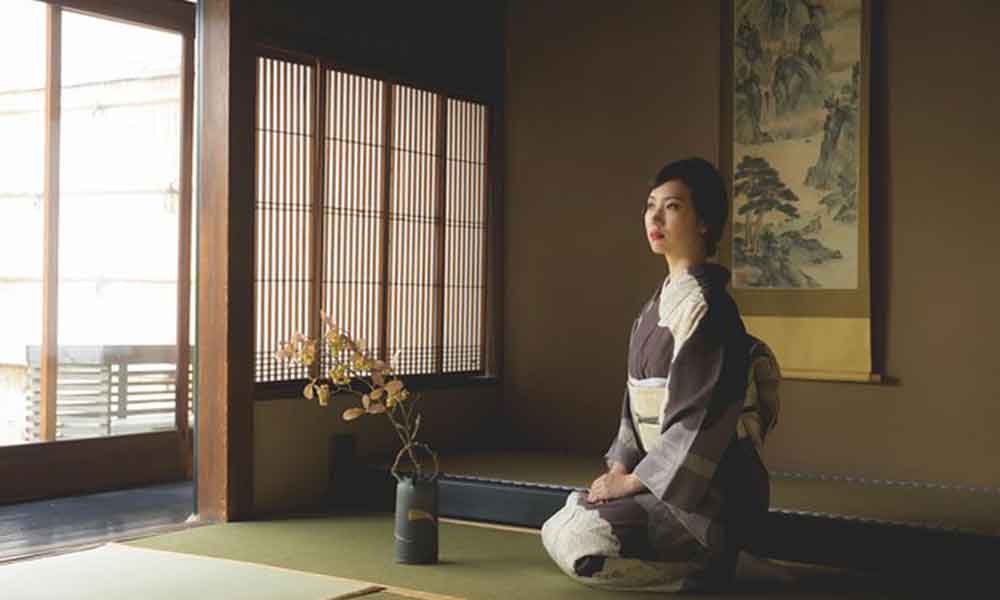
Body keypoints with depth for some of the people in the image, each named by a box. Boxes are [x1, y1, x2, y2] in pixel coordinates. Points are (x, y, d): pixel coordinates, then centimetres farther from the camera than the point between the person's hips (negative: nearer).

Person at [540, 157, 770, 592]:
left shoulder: (704, 306, -17)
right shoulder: (658, 303, 11)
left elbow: (700, 418, -22)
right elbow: (637, 400, 14)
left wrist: (634, 479, -16)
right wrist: (620, 467, 2)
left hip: (708, 491, -9)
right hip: (667, 480, 9)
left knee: (579, 545, -20)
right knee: (556, 531, 8)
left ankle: (707, 563, -2)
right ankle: (700, 555, 12)